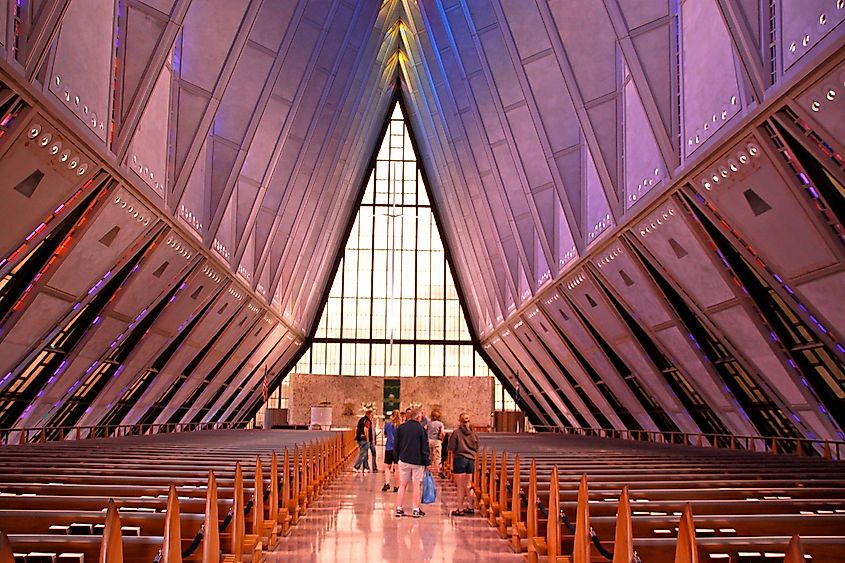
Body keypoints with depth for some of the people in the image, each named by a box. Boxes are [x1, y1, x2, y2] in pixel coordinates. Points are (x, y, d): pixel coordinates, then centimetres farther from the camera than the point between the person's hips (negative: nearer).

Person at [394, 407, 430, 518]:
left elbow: (395, 446, 5)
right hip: (418, 461, -3)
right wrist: (427, 462, 0)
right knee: (416, 485, 5)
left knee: (402, 485, 10)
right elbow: (424, 447, -7)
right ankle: (416, 510, 6)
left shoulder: (401, 428, 1)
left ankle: (399, 509, 10)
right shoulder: (420, 428, -9)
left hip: (404, 460, 3)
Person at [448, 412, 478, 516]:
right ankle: (470, 507, 21)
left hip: (460, 459, -4)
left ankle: (460, 509, 5)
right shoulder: (473, 434, 6)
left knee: (460, 486, 2)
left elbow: (452, 450, -5)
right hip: (471, 460, 4)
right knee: (468, 485, 16)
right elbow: (476, 450, 12)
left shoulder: (456, 433, -6)